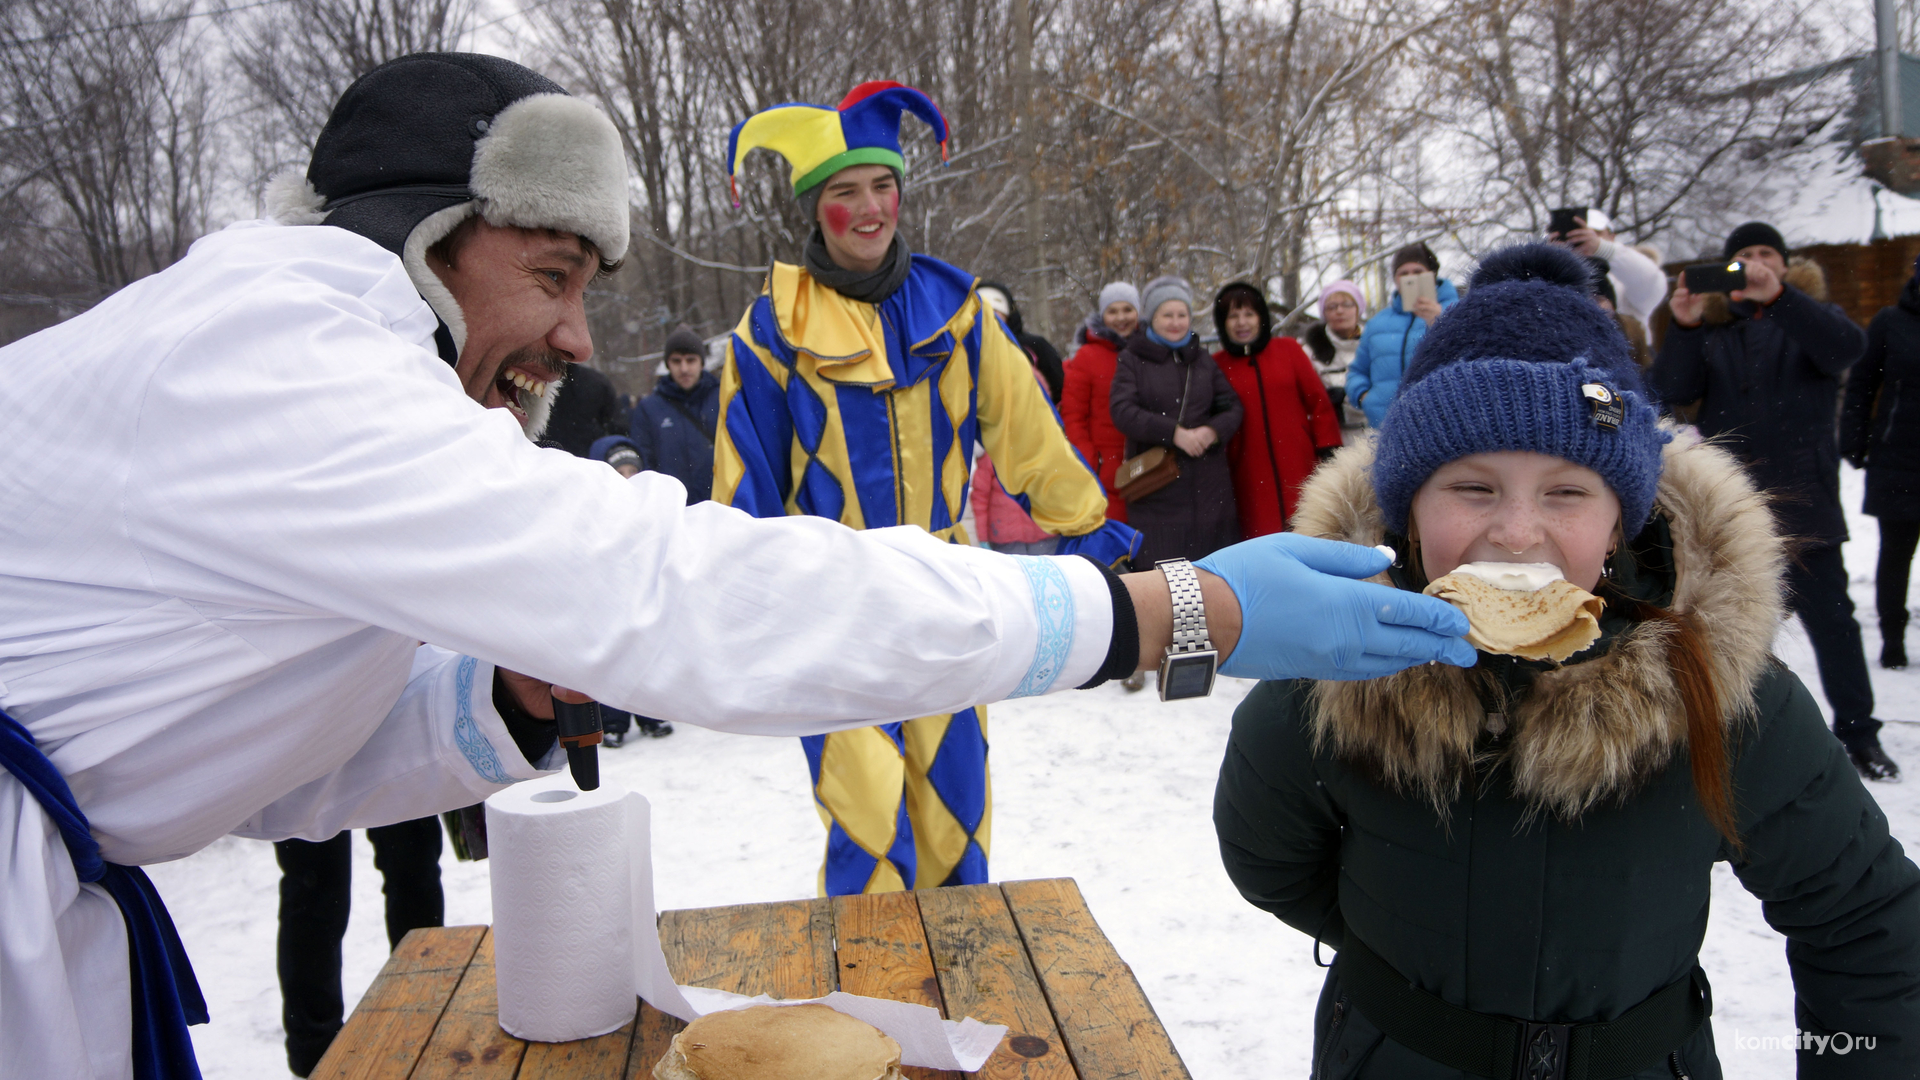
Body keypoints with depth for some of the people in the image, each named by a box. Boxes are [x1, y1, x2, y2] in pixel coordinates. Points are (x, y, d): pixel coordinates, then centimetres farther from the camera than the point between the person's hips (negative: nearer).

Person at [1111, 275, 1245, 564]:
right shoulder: (1131, 359, 6)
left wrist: (1213, 430, -10)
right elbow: (1122, 412, -7)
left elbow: (1233, 407, 13)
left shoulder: (1203, 360, 17)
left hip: (1209, 486, 3)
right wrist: (1174, 433, -17)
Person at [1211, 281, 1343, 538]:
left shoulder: (1288, 350, 8)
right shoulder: (1216, 365, 4)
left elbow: (1318, 402, 7)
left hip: (1299, 468, 1)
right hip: (1251, 478, -1)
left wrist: (1328, 449, 1)